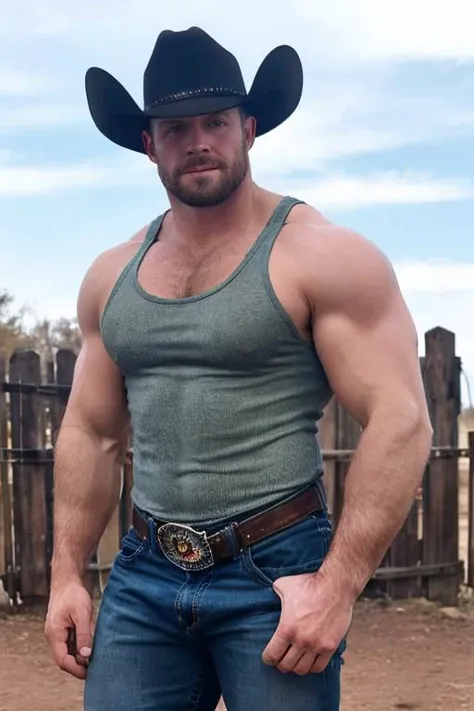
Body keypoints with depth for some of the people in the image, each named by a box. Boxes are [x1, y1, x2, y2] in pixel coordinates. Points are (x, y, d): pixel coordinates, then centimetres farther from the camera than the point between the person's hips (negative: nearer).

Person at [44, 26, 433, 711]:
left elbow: (401, 422, -13)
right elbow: (91, 434, 15)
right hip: (142, 577, 5)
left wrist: (339, 582, -18)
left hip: (275, 574, -4)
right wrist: (67, 575, 9)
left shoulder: (323, 256, -8)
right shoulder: (111, 276, 9)